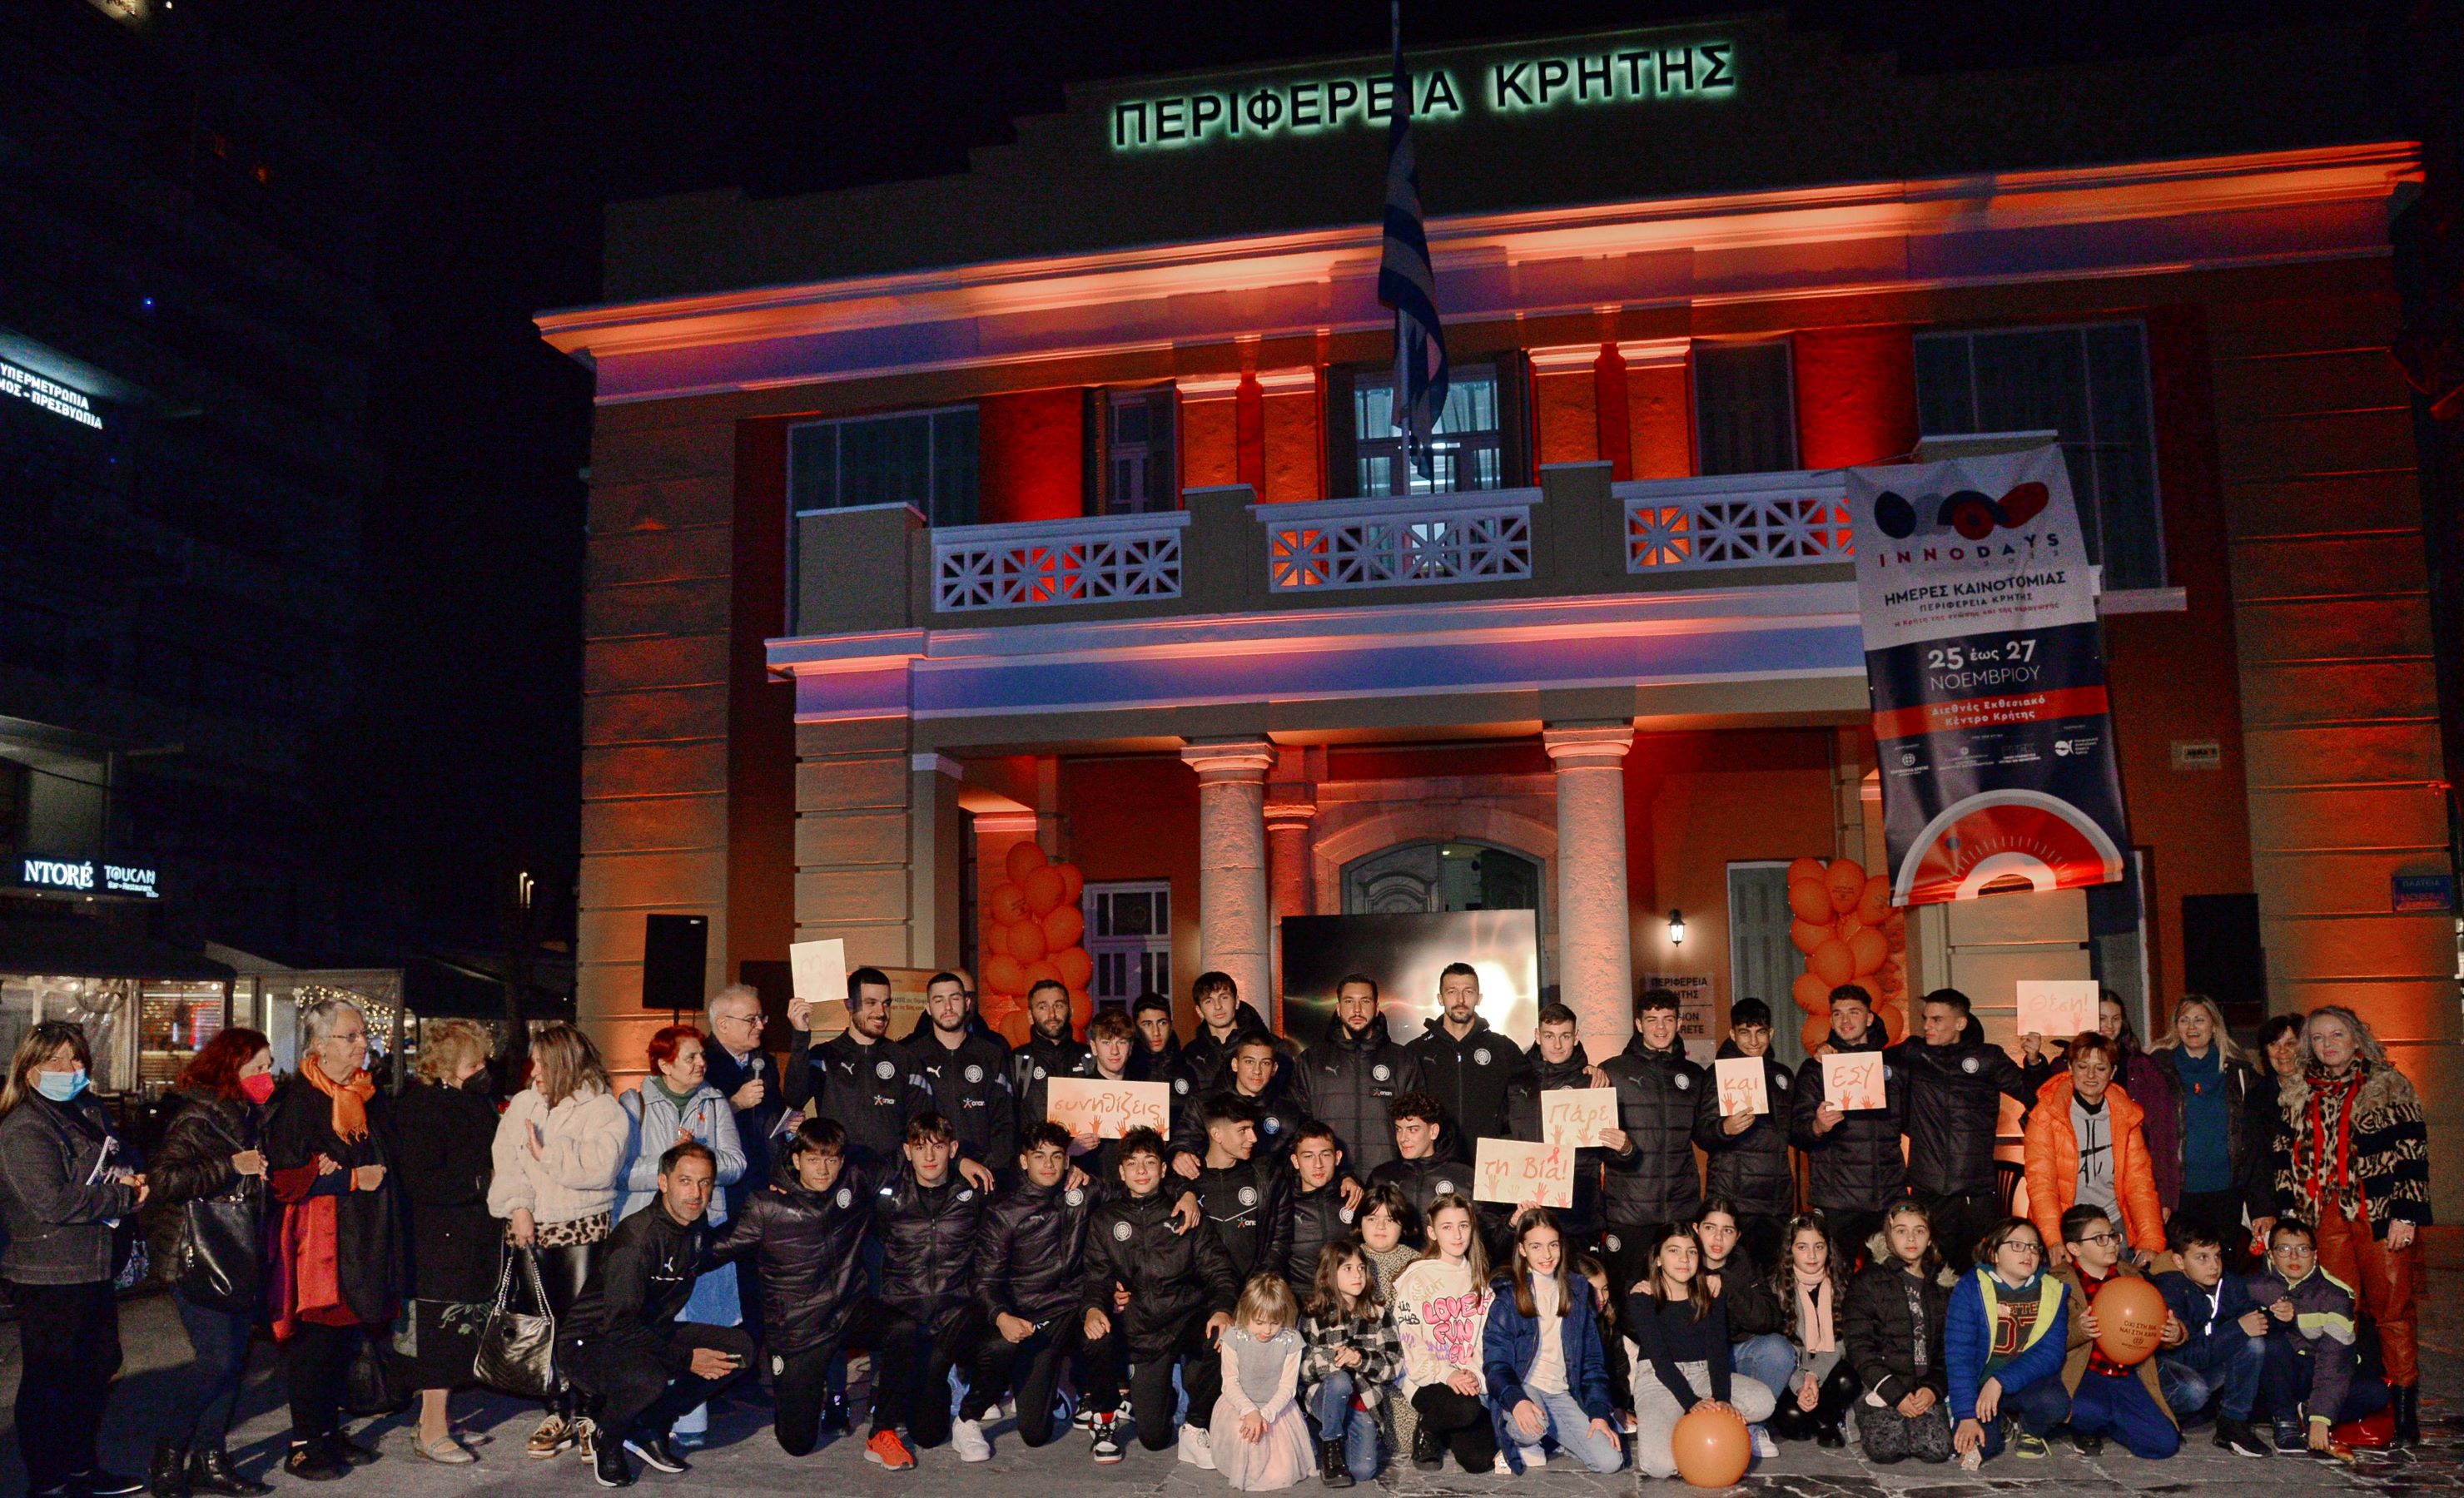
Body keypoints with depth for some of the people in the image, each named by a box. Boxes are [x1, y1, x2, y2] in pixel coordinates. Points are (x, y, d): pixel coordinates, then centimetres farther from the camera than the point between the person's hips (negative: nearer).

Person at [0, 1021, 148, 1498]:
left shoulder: (90, 1111, 11)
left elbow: (112, 1166, 25)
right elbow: (53, 1202, -24)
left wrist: (125, 1177, 1)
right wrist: (124, 1196, -17)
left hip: (94, 1269, 9)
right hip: (48, 1276, -9)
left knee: (99, 1369, 17)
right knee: (49, 1380, 2)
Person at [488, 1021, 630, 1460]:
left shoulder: (604, 1109, -4)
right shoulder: (522, 1104, 14)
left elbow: (597, 1167, -17)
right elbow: (504, 1160, 4)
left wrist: (545, 1152, -13)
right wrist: (517, 1206, -9)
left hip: (582, 1230, -5)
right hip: (531, 1229, 5)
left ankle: (589, 1416, 2)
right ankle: (560, 1412, 15)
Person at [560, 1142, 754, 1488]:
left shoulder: (697, 1228, -2)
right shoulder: (637, 1238, -26)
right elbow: (620, 1324, -29)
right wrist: (686, 1359, -28)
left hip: (651, 1332, 8)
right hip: (589, 1342, -8)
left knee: (739, 1348, -7)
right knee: (647, 1377, -38)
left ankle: (649, 1427, 5)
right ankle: (607, 1440, -4)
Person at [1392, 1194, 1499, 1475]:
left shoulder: (1478, 1277, 12)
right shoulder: (1417, 1278, -4)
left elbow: (1487, 1336, 8)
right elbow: (1410, 1343, -9)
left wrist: (1477, 1375, -9)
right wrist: (1446, 1375, -21)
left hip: (1473, 1382, 4)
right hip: (1428, 1380, -4)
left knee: (1481, 1461, -14)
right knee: (1466, 1408, -35)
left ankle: (1446, 1433, 20)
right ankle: (1426, 1430, 0)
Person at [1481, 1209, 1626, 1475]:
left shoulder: (1577, 1292, 10)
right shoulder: (1507, 1295, -3)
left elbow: (1592, 1360, 10)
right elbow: (1495, 1363, -10)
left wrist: (1599, 1413, -4)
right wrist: (1517, 1401, -30)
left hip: (1564, 1395, 4)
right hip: (1521, 1390, -4)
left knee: (1610, 1461, -16)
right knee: (1529, 1428, -37)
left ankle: (1557, 1439, 12)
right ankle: (1525, 1445, -1)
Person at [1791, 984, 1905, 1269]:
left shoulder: (1893, 1064, 12)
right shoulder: (1815, 1068, 4)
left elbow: (1912, 1122, 22)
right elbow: (1795, 1133, -3)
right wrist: (1817, 1127, -23)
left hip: (1890, 1199, 3)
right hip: (1836, 1201, -2)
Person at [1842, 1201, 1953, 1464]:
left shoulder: (1943, 1286, 16)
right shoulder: (1867, 1281, 4)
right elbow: (1858, 1345, -4)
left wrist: (1933, 1387, -8)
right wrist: (1896, 1393, -14)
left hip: (1926, 1386, 3)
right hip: (1881, 1384, -3)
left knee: (1937, 1448, -21)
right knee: (1885, 1449, -24)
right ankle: (1866, 1419, 8)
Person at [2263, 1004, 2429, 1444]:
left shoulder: (2389, 1087, 4)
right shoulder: (2297, 1095, 14)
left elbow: (2412, 1154, -1)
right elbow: (2286, 1159, 15)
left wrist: (2405, 1214, -8)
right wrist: (2288, 1214, 8)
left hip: (2379, 1214, -3)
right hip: (2324, 1217, 3)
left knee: (2392, 1309, -2)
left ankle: (2405, 1408, 5)